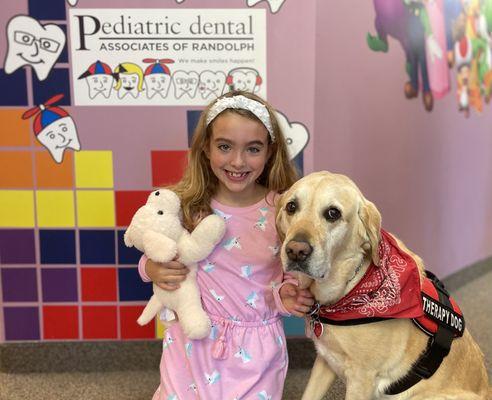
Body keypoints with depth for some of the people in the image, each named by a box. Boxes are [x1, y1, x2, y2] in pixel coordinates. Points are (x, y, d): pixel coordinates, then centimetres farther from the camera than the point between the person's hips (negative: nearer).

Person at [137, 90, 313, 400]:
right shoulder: (186, 205, -10)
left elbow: (292, 278, -1)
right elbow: (155, 257, 5)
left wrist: (285, 296, -22)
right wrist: (151, 269, -16)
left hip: (255, 349, 0)